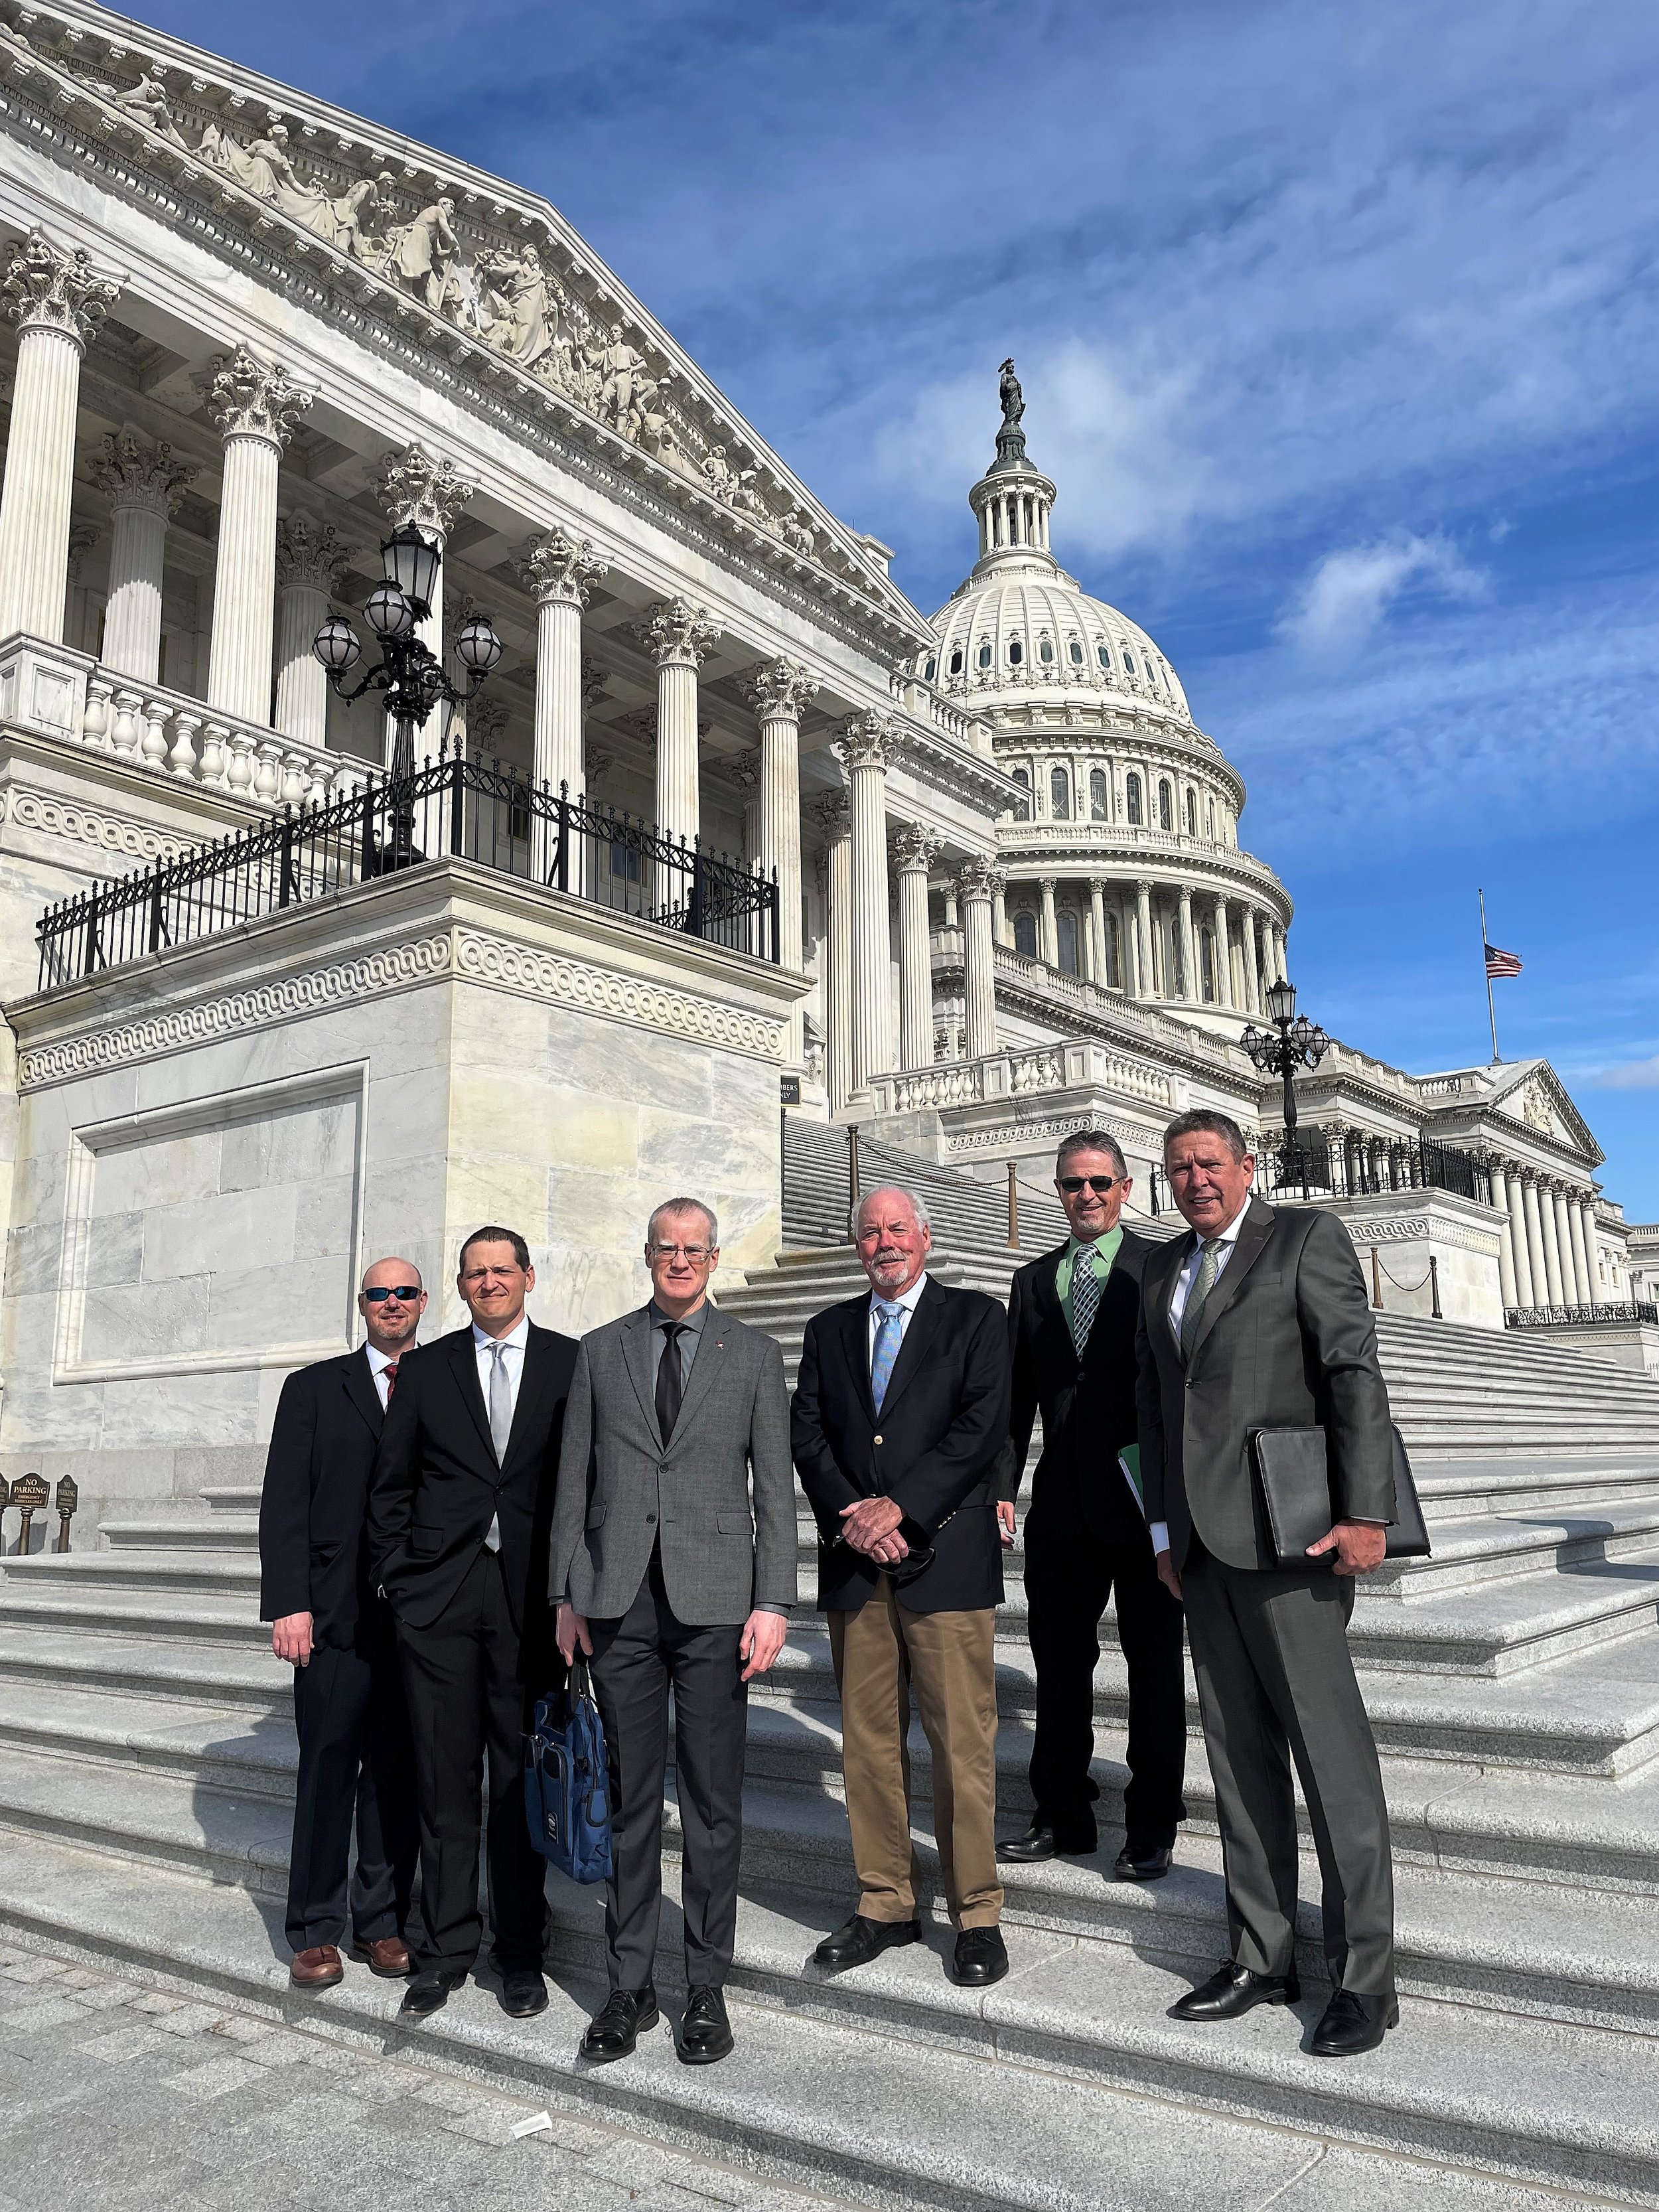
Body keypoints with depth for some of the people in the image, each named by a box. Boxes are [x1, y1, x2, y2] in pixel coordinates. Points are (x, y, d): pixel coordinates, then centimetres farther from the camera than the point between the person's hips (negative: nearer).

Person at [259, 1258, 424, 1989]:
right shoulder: (314, 1388, 6)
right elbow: (284, 1503, 0)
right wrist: (288, 1605, -9)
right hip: (336, 1617, -1)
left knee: (397, 1771, 9)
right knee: (327, 1768, 4)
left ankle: (382, 1922, 21)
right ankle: (315, 1932, 17)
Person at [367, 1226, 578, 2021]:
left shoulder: (571, 1364, 3)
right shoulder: (426, 1369, 8)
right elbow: (390, 1486, 10)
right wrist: (399, 1581, 3)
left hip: (533, 1598, -1)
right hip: (438, 1598, 1)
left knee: (521, 1780, 6)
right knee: (445, 1781, 8)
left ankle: (520, 1953, 21)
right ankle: (446, 1949, 22)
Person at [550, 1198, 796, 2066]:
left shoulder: (754, 1354, 5)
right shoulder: (599, 1351, 9)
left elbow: (775, 1486, 2)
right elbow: (574, 1479, 9)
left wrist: (773, 1603, -5)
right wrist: (565, 1594, 4)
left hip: (714, 1601, -1)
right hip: (619, 1601, 1)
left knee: (713, 1801, 5)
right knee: (629, 1798, 9)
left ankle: (707, 1987, 19)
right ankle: (629, 1986, 21)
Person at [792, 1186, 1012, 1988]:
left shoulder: (975, 1318, 3)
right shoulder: (829, 1329, 15)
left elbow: (982, 1427, -7)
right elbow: (807, 1435, 8)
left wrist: (900, 1508, -14)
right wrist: (848, 1516, -8)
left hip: (945, 1557, -3)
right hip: (853, 1562, 4)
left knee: (963, 1744, -1)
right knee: (868, 1741, 9)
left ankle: (976, 1915, 13)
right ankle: (885, 1905, 23)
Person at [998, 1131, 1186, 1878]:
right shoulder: (1033, 1281, 12)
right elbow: (1016, 1396, 11)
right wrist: (1001, 1487, 3)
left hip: (1146, 1499, -4)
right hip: (1062, 1503, 4)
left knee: (1155, 1666, 7)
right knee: (1058, 1661, 12)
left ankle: (1152, 1828, 20)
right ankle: (1062, 1816, 27)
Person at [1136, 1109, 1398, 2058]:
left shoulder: (1307, 1237, -2)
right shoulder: (1163, 1270, 17)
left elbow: (1357, 1373, -10)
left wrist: (1365, 1514, -17)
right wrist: (1166, 1531, 14)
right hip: (1203, 1545, 7)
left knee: (1331, 1753, -1)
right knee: (1239, 1757, 12)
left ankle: (1364, 1977, 11)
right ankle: (1262, 1956, 23)